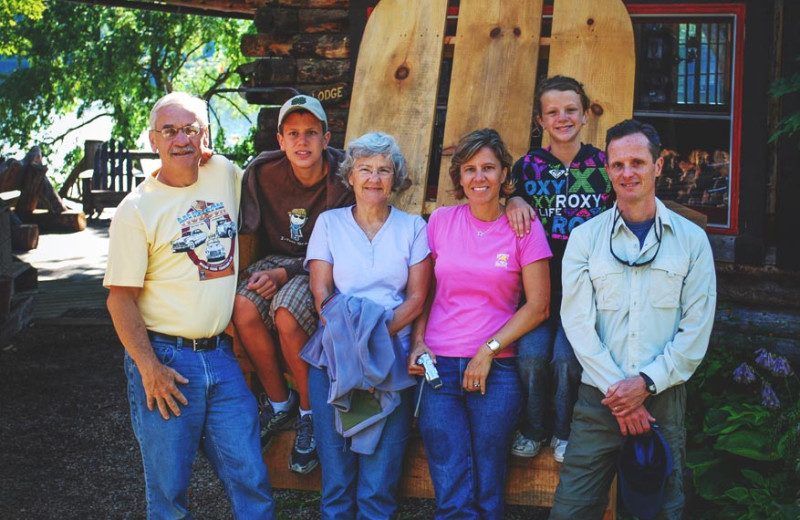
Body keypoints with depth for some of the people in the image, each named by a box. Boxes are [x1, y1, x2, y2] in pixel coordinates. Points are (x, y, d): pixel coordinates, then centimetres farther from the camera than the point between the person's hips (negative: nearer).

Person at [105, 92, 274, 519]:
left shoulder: (225, 174, 6)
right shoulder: (136, 209, -6)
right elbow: (121, 297, -7)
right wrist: (149, 367, -15)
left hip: (223, 356, 4)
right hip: (165, 358, -4)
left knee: (251, 482, 6)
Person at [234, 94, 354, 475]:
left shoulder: (343, 179, -15)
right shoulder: (263, 172, -7)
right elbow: (242, 227, 1)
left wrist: (284, 274, -25)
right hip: (278, 258, 4)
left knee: (286, 313, -32)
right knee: (244, 308, -26)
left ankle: (310, 413, -8)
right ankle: (279, 403, -3)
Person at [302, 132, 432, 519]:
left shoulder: (413, 227, 10)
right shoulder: (329, 223, 12)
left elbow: (417, 297, 4)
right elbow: (321, 292, 4)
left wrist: (380, 334, -12)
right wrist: (348, 338, -12)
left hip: (393, 358, 0)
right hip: (334, 355, 1)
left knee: (381, 469, -7)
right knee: (335, 464, -4)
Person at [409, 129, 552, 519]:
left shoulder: (524, 227, 1)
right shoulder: (440, 221, 7)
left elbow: (538, 306, -1)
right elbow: (423, 291, 13)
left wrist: (488, 351, -7)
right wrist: (418, 343, -1)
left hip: (495, 370, -1)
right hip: (438, 368, 1)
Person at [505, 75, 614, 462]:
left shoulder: (603, 165, 4)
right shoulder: (528, 165, 7)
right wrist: (513, 201, -7)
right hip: (539, 282, 1)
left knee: (567, 358, -20)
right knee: (532, 354, -19)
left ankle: (564, 433, 8)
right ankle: (533, 430, 9)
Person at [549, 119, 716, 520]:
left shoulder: (692, 239, 4)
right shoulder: (585, 237, 4)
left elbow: (696, 330, -1)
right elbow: (578, 322, -3)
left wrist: (646, 382, -12)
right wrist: (616, 387, -12)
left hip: (663, 399, 0)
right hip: (599, 398, 0)